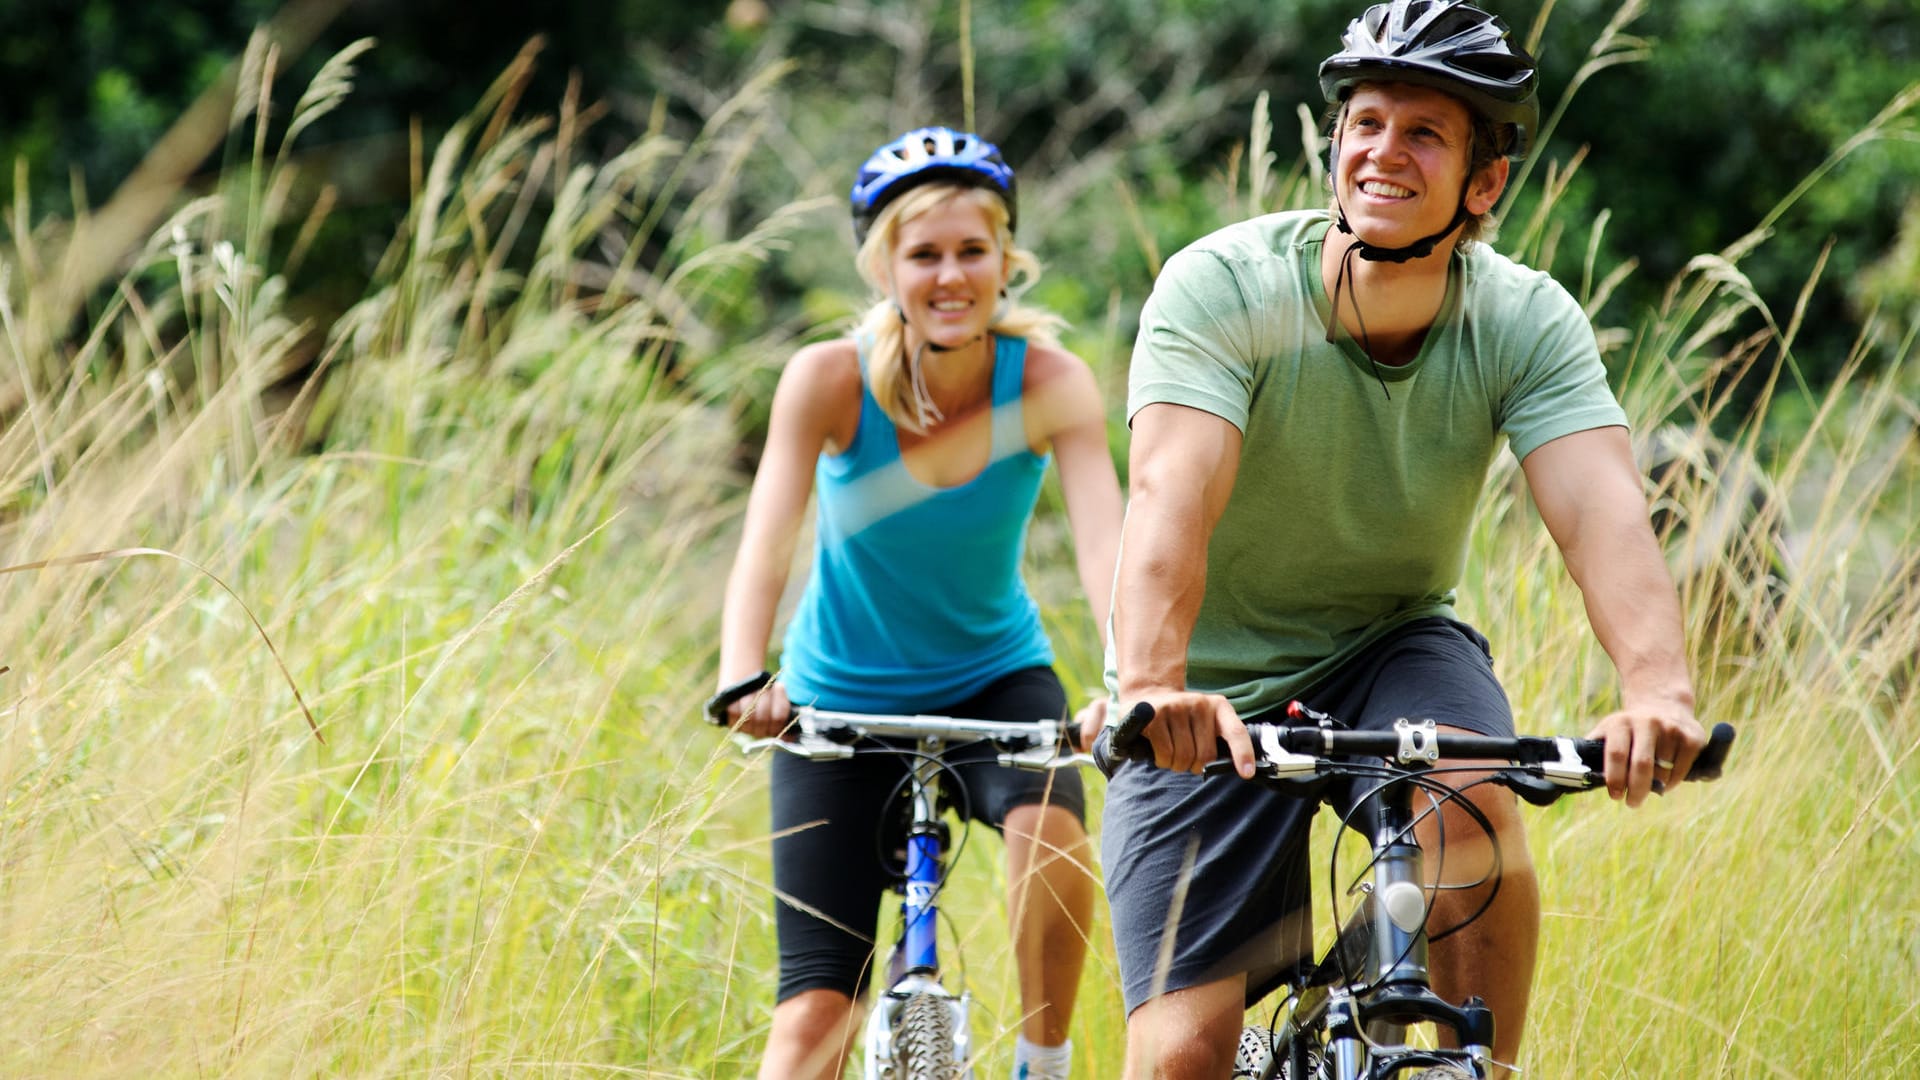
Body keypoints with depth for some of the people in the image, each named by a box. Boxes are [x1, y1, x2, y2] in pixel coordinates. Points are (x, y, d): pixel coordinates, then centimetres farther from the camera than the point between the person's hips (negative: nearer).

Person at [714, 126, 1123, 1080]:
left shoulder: (1050, 384, -19)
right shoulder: (831, 381, -21)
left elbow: (1104, 546, -32)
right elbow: (765, 543, -31)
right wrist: (742, 682, -50)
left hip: (993, 676, 0)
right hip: (843, 702, 0)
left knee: (1051, 830, -32)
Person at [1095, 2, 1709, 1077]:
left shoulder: (1526, 321, -14)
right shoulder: (1222, 287, -22)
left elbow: (1601, 505, -30)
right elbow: (1171, 493, -37)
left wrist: (1661, 688, -50)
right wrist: (1149, 686, -56)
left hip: (1393, 646, 2)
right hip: (1212, 700, -2)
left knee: (1473, 802, -33)